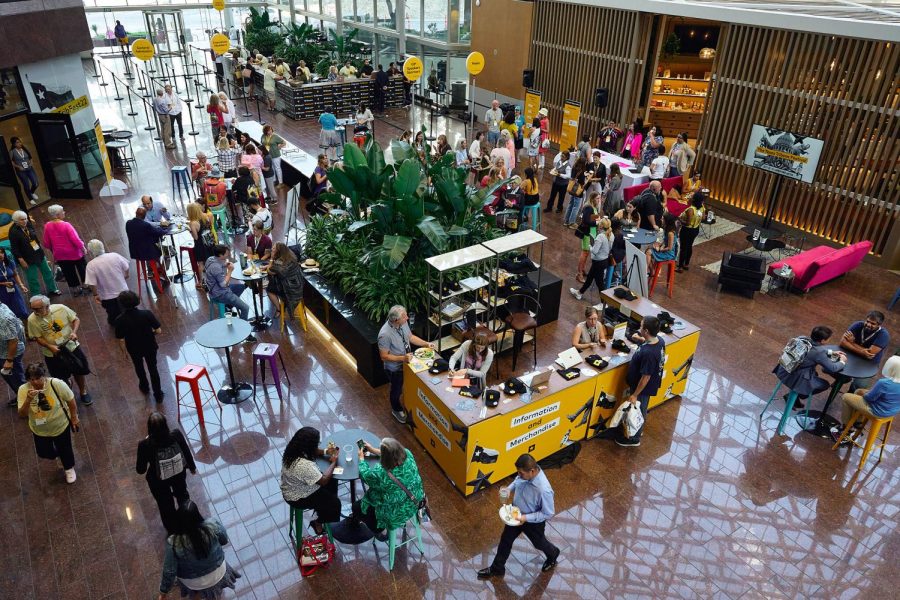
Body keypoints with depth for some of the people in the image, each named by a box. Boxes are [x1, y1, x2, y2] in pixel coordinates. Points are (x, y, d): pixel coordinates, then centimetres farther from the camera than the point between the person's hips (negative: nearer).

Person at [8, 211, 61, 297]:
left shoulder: (29, 225, -3)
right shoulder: (13, 232, -20)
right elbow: (14, 248, -17)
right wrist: (21, 260, -18)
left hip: (39, 254, 6)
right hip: (28, 259, -6)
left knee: (47, 272, 18)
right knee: (33, 279, 6)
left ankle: (52, 290, 36)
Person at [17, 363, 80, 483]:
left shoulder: (57, 384, -30)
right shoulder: (23, 390, -24)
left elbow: (71, 400, -13)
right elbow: (22, 415, -23)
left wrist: (74, 418, -4)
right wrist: (28, 400, -41)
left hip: (60, 426, -2)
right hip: (39, 430, 2)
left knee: (64, 449, 17)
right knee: (43, 452, 21)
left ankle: (69, 468, 48)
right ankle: (55, 454, 58)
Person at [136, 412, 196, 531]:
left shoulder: (145, 445, -34)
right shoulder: (176, 434, -29)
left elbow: (141, 470, -20)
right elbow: (187, 452, -12)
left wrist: (137, 468, 3)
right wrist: (192, 467, 7)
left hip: (158, 481, -2)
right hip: (179, 473, 2)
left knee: (165, 504, 27)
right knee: (182, 494, 33)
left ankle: (173, 529, 52)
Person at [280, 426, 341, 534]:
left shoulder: (294, 450, -14)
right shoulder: (304, 465, -40)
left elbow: (313, 451, 8)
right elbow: (323, 480, -27)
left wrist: (325, 452, -9)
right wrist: (333, 462, -14)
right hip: (298, 498, -8)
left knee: (332, 482, 16)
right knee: (335, 503, 1)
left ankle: (322, 508, 33)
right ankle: (318, 523, 23)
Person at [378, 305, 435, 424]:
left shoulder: (403, 323, -16)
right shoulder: (385, 334, -37)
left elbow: (410, 336, 3)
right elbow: (384, 356, -27)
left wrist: (427, 344, -7)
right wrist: (402, 358, -34)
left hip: (407, 363, 6)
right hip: (395, 368, -6)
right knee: (397, 390, 21)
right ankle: (397, 410, 49)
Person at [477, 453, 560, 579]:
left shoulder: (544, 490, -41)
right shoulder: (526, 473, -23)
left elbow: (548, 514, -27)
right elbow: (518, 480, 3)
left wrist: (526, 518, -29)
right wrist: (509, 488, -15)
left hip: (534, 522, -5)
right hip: (516, 514, 6)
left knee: (539, 543, 26)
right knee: (505, 540, 21)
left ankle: (553, 555, 60)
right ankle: (497, 568, 44)